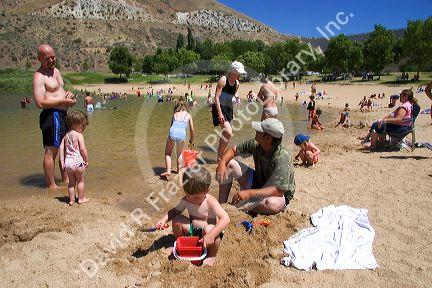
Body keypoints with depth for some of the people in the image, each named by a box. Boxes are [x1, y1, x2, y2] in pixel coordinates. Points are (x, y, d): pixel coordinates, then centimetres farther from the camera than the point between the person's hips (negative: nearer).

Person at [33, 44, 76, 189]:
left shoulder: (56, 71, 16)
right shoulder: (39, 76, -12)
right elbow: (40, 102, -22)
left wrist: (68, 93, 5)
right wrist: (64, 101, -18)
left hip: (62, 114, 10)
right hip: (51, 115, -10)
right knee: (51, 151, -3)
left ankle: (65, 179, 33)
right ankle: (51, 185, 7)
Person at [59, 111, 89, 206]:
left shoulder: (66, 135, 11)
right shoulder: (79, 135, -10)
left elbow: (61, 147, 9)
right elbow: (82, 149, -16)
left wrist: (62, 161, 10)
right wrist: (87, 160, -5)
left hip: (68, 162, 6)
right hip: (77, 161, -6)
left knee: (71, 182, 16)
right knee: (80, 181, 11)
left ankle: (71, 200, 22)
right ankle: (81, 198, 21)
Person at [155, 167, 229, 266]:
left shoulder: (210, 202, -27)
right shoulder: (186, 200, -10)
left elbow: (225, 219, -38)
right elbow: (175, 211, 6)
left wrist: (211, 235, -49)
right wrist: (164, 219, -15)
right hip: (192, 230, 5)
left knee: (209, 229, -37)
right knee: (177, 220, -16)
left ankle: (212, 255, -7)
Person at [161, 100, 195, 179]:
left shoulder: (175, 114, 24)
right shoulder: (188, 115, 21)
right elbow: (192, 131, 21)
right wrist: (191, 140, 38)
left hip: (173, 132, 0)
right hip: (182, 134, 0)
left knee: (167, 153, 17)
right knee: (179, 153, 28)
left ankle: (168, 171, 3)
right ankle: (179, 169, 29)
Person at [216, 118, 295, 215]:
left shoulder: (282, 158, -32)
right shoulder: (256, 144, -14)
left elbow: (279, 190, -37)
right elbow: (233, 150, -3)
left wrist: (249, 193, -44)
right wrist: (222, 162, -25)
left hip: (281, 194, -6)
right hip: (258, 182, 6)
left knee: (271, 203, -43)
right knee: (229, 164, -8)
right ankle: (221, 204, -11)